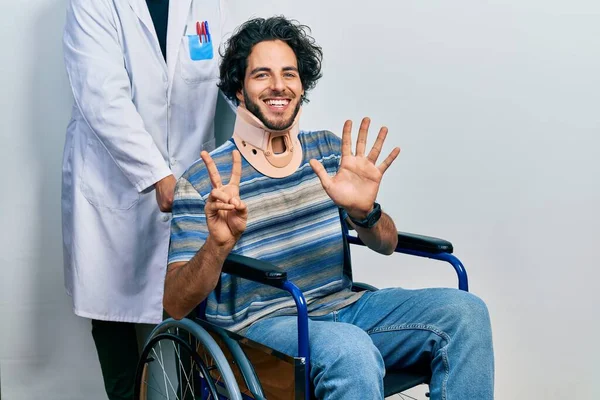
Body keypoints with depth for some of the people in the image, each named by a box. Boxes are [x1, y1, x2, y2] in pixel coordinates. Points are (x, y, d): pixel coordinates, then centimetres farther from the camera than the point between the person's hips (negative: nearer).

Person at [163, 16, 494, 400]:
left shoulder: (329, 150, 8)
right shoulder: (202, 181, -6)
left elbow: (387, 244, 8)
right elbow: (175, 304, -9)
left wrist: (363, 213, -16)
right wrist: (218, 245, -30)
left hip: (343, 307, 5)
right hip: (260, 323, -5)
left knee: (466, 312, -15)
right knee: (352, 351, -37)